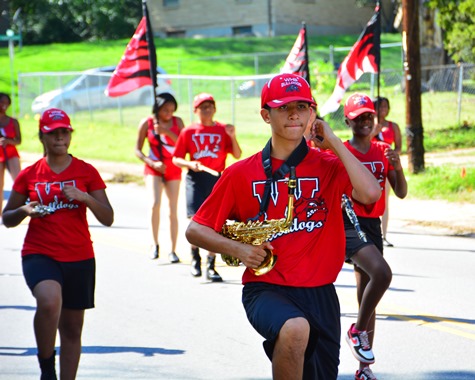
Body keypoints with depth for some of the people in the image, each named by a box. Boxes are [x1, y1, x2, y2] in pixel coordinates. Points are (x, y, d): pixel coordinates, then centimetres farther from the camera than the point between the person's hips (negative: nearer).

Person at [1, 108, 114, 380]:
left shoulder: (86, 172, 5)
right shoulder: (29, 175, 5)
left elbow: (108, 218, 1)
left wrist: (85, 197, -17)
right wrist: (24, 210, -10)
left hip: (79, 258, 2)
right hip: (39, 254, -2)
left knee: (72, 328, 7)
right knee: (49, 301, -31)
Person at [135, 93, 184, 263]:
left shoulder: (177, 122, 1)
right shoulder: (146, 123, -3)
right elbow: (138, 150, 0)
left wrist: (167, 132, -20)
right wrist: (152, 163, -13)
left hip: (173, 169, 2)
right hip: (154, 168, -2)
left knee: (173, 211, 1)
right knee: (155, 203, -22)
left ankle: (173, 250, 9)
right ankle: (155, 244, -8)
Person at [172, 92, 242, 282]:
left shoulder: (223, 130, 7)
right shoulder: (188, 132, 6)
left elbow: (237, 155, 1)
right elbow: (176, 158, 8)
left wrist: (232, 137, -13)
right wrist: (189, 164, -11)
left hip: (217, 179, 1)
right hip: (196, 179, -1)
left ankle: (211, 266, 7)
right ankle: (195, 257, 16)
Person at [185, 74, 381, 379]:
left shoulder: (328, 166, 5)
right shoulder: (242, 173, 2)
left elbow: (370, 193, -16)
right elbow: (195, 230, 7)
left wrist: (334, 143, -8)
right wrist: (237, 248, -11)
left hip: (319, 293, 3)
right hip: (266, 289, -3)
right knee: (295, 329, -37)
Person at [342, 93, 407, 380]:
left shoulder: (383, 151, 8)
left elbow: (401, 193, 5)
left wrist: (398, 167, -12)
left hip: (372, 226, 6)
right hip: (348, 224, -6)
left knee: (367, 297, 11)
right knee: (382, 272, -30)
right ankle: (358, 331, -8)